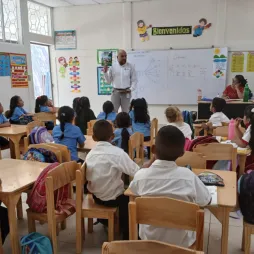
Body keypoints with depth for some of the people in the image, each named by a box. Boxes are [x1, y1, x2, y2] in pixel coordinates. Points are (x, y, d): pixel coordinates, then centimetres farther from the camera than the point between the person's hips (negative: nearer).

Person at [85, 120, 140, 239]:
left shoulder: (90, 154, -4)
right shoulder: (118, 153, -21)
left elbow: (89, 178, -1)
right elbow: (136, 172, -23)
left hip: (96, 196, 6)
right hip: (112, 198, -6)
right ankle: (127, 235, 26)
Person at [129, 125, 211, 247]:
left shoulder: (141, 175, -19)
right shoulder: (188, 176, -22)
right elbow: (206, 201, -5)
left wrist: (153, 159, 6)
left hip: (149, 239, 1)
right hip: (181, 241, 0)